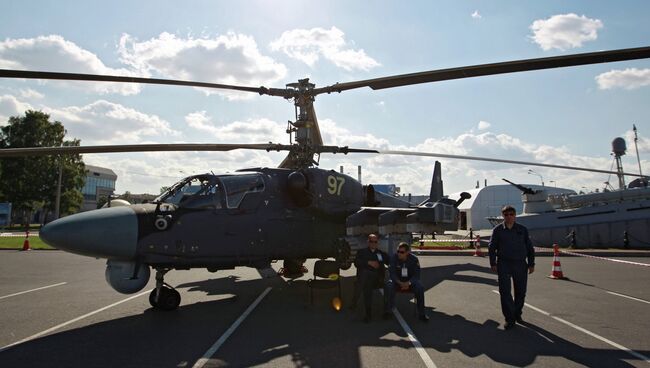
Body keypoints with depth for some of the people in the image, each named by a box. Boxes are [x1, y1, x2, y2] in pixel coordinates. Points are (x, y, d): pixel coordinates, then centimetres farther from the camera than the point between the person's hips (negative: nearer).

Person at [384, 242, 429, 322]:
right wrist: (400, 283, -30)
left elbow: (416, 275, -9)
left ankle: (421, 313, -14)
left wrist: (408, 283, -28)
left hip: (410, 280, 1)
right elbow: (392, 273, -13)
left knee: (420, 287, -28)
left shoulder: (414, 259, -10)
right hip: (397, 280, 0)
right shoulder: (394, 258, -12)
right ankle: (388, 310, -19)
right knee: (388, 285, -32)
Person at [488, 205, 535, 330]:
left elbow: (529, 247, 10)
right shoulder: (497, 230, 2)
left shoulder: (522, 229, 6)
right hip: (504, 264, -2)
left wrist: (531, 264, 5)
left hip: (520, 264, 2)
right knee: (505, 290, -9)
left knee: (521, 291, 9)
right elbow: (492, 247, 4)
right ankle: (509, 318, -2)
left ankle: (517, 314, 29)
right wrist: (493, 263, -2)